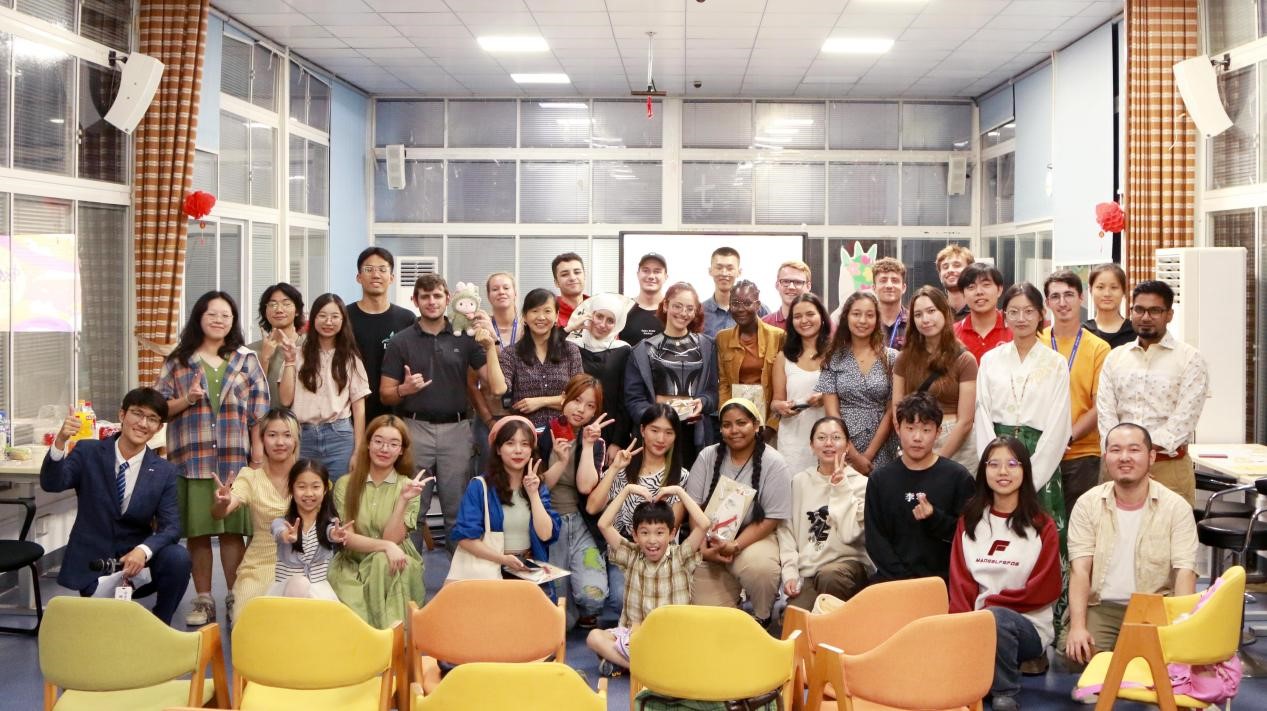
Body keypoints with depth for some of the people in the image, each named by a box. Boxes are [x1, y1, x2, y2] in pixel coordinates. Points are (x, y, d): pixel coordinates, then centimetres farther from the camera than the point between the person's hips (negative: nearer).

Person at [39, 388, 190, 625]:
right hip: (93, 559, -1)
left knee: (178, 557, -27)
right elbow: (51, 484, -18)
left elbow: (171, 527, -10)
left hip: (135, 556, 1)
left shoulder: (165, 472, -4)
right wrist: (60, 442, -36)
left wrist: (143, 550, -31)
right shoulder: (88, 452, -4)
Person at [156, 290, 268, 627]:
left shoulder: (246, 359, 9)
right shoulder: (178, 361, 9)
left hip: (234, 458, 0)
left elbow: (259, 409, 6)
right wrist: (186, 400, -10)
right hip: (191, 458, 1)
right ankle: (202, 600, 14)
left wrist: (258, 450, -1)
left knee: (232, 529, 0)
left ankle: (235, 599, 11)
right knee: (197, 530, 3)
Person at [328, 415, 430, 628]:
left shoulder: (408, 486, 0)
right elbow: (346, 538, -6)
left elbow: (392, 539, -11)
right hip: (352, 567, -1)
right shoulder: (345, 484, 1)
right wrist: (385, 546, -22)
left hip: (394, 565, 1)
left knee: (382, 562, -34)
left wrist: (403, 500, -23)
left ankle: (392, 629, -27)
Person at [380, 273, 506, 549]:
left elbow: (497, 386, -2)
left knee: (458, 509, 7)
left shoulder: (464, 339, 5)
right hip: (416, 430, -1)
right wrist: (405, 389, -17)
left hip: (456, 430, 1)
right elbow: (386, 394, 4)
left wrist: (490, 345, -13)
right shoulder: (400, 342, 3)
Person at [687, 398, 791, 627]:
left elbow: (772, 518, -10)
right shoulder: (708, 457, 1)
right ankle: (731, 590, 27)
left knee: (760, 567, -37)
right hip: (710, 541, 2)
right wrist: (704, 549, -15)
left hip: (753, 538, -2)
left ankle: (762, 618, -5)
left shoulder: (772, 462, -7)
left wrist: (735, 545, -21)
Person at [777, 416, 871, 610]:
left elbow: (849, 533, -14)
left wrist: (840, 487, -13)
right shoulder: (799, 481, 9)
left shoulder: (860, 484, -2)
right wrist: (790, 572, -4)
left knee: (828, 575, -37)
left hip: (848, 562, -2)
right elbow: (786, 529, 7)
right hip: (807, 572, 2)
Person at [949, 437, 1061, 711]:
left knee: (995, 619, -37)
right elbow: (960, 581, 4)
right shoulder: (969, 521, 12)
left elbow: (1045, 590, -3)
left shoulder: (1042, 526, 2)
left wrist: (989, 603, -11)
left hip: (1028, 626, -2)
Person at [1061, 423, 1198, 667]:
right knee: (1074, 651, -27)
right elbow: (1080, 569, -4)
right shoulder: (1088, 504, 3)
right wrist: (1077, 626, -19)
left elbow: (1185, 572, -8)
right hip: (1099, 608, 0)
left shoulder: (1176, 507, 1)